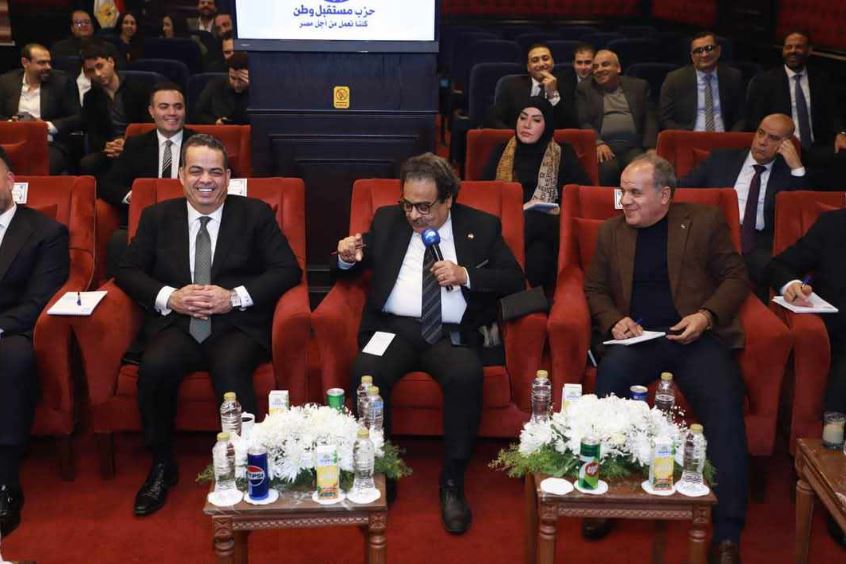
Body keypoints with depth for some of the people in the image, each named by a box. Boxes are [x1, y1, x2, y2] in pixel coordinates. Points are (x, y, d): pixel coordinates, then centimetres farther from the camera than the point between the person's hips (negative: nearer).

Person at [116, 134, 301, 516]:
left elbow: (288, 270, 1)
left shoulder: (256, 214, 9)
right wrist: (169, 297, -10)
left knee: (229, 367, -34)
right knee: (155, 366, -30)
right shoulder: (157, 217, 14)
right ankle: (161, 465, -8)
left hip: (238, 327, -2)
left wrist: (235, 296, -13)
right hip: (175, 326, 2)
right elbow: (128, 271, 10)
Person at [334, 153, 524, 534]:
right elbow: (348, 271, 20)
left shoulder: (481, 227, 10)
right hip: (393, 328, 1)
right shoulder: (386, 220, 14)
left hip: (452, 335, -1)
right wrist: (346, 258, -4)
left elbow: (514, 280, 5)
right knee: (366, 371, -32)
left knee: (467, 375, -35)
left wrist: (466, 275, -10)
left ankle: (453, 482, -19)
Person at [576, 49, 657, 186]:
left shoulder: (639, 86, 20)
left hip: (634, 146, 1)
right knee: (607, 168, -34)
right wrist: (598, 143, -12)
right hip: (604, 146, -1)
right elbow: (583, 122, 6)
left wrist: (650, 148, -2)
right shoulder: (585, 89, 17)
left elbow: (650, 119, 14)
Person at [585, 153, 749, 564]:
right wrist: (613, 320, -1)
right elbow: (594, 288, 20)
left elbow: (735, 277, 9)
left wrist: (707, 315, -9)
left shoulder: (705, 221, 9)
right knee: (608, 380, -33)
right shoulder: (611, 231, 16)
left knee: (725, 406, -29)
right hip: (636, 337, 1)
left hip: (695, 335, -1)